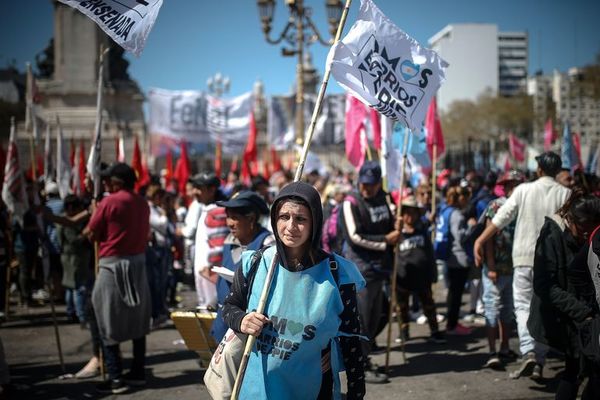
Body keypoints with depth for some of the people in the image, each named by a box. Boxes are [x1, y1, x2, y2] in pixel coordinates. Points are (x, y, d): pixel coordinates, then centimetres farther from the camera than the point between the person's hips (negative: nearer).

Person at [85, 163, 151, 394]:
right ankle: (138, 371, 21)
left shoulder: (110, 202, -13)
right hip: (138, 262, 7)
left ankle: (116, 378, -3)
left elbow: (92, 234, -8)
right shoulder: (142, 203, 6)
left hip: (114, 264, -6)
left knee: (109, 323, 0)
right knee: (137, 319, 15)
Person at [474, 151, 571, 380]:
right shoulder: (566, 194, -1)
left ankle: (528, 353, -17)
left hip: (524, 258, -1)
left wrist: (480, 241, 3)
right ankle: (539, 362, 9)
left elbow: (501, 218, -3)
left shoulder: (523, 190, -2)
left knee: (523, 305, 4)